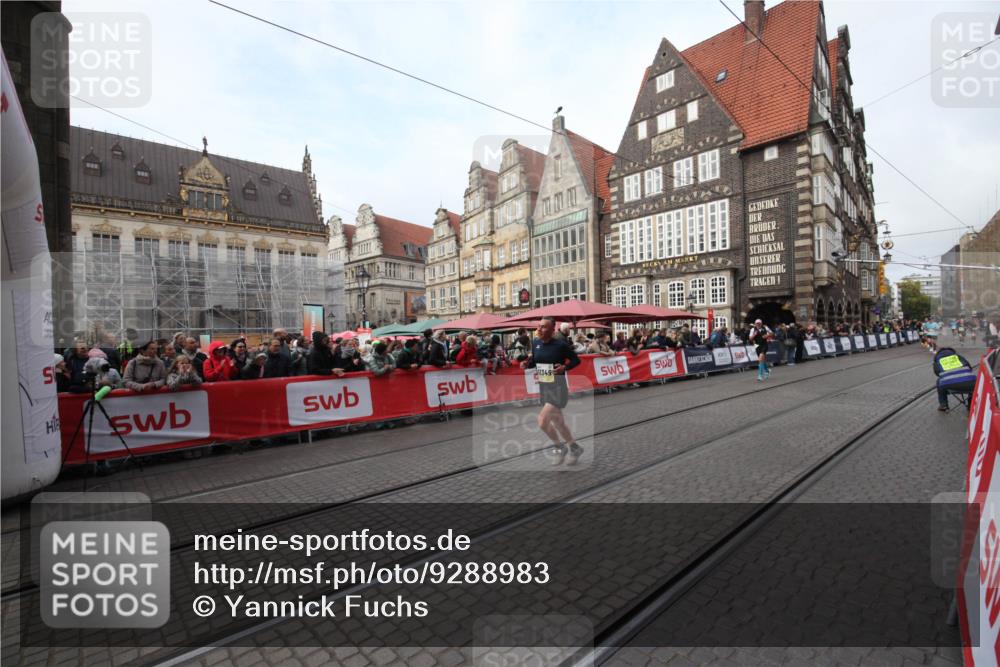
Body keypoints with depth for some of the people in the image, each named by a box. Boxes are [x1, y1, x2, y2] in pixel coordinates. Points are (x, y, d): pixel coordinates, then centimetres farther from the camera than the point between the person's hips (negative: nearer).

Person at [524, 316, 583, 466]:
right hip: (543, 387, 6)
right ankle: (574, 448, 40)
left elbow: (576, 360, -5)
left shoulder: (561, 344, -16)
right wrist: (527, 363, -10)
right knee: (558, 422, 17)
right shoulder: (535, 343, 0)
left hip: (558, 387, -6)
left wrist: (565, 367, -22)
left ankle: (559, 447, 14)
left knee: (542, 421, -13)